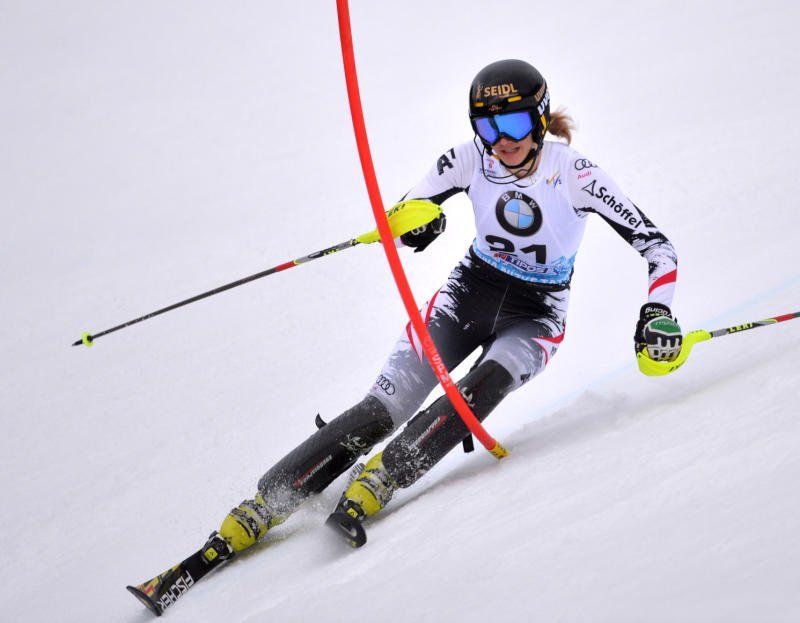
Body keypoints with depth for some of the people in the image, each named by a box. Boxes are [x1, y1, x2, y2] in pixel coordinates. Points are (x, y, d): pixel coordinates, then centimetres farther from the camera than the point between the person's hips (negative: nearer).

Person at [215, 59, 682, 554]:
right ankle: (264, 504, -13)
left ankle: (381, 479, -33)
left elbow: (656, 245, -16)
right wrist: (413, 224, -27)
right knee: (382, 410, -14)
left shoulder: (575, 174, -19)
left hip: (536, 314, -1)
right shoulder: (473, 160, -12)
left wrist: (657, 313, -32)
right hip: (469, 290, 1)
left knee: (484, 386, -35)